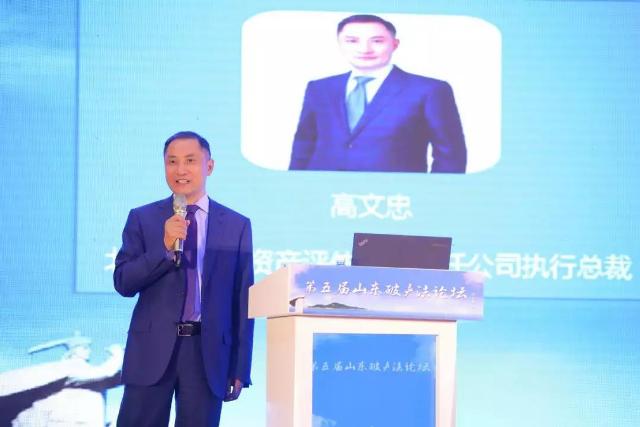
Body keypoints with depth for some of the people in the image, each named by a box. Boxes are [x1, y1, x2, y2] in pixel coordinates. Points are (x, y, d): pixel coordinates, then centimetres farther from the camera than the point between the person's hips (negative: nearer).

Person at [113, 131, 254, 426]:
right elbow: (123, 283, 0)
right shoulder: (142, 219, 7)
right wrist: (165, 246, -15)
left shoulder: (236, 225, 8)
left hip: (208, 353, 0)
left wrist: (240, 369, 3)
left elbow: (243, 301, 7)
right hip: (153, 348, 0)